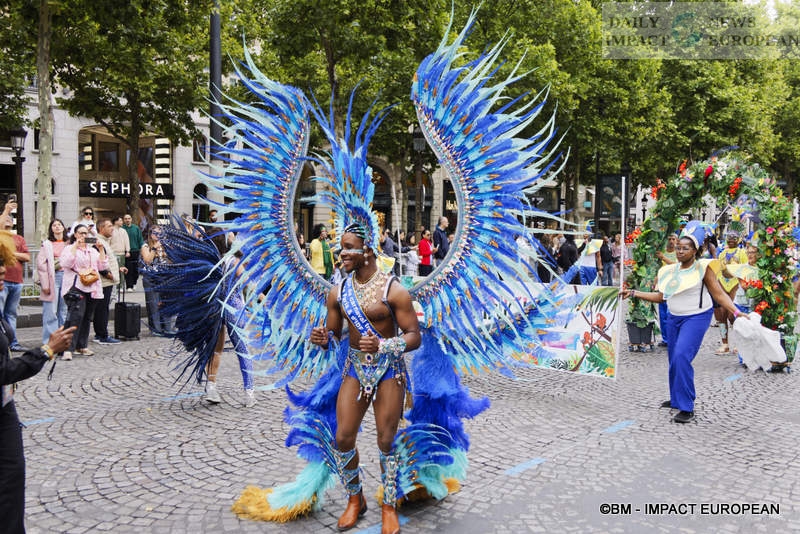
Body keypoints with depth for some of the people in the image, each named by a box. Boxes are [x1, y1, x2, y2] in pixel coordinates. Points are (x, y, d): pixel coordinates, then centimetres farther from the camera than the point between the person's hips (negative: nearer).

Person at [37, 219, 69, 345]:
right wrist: (45, 284, -10)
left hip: (66, 277, 3)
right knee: (51, 312, -5)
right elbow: (41, 264, -3)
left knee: (64, 310, 7)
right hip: (53, 277, -3)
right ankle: (49, 342, 0)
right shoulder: (47, 244, 2)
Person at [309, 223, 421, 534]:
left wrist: (381, 346, -31)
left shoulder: (393, 290, -14)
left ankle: (388, 507, 25)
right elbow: (333, 333, 10)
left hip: (388, 370, -4)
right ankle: (355, 500, 26)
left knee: (386, 442, 4)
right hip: (355, 368, 4)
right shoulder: (338, 292, 1)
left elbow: (414, 337, -14)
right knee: (343, 438, 1)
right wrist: (322, 338, -15)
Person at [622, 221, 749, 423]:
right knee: (674, 359, 12)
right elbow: (660, 296, 12)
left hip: (696, 318, -6)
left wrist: (736, 312, -24)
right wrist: (634, 293, 7)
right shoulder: (670, 270, 7)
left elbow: (719, 294, -10)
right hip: (674, 318, 7)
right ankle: (676, 399, 30)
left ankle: (686, 408, -15)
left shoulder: (702, 268, -8)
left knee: (681, 357, -21)